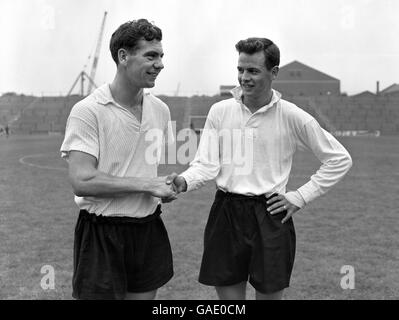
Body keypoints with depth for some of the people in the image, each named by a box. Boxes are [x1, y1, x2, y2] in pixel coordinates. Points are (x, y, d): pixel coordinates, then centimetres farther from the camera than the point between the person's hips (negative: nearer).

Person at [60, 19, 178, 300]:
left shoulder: (160, 110, 5)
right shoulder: (87, 111, -15)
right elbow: (82, 181, -22)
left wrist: (168, 186, -1)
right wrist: (146, 184, -18)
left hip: (149, 229, 6)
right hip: (103, 233, -6)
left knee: (145, 294, 17)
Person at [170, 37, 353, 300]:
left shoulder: (292, 117, -5)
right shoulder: (220, 111, 2)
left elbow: (340, 160, 2)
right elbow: (207, 163, -2)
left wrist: (300, 197, -3)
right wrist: (184, 182, -23)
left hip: (270, 216, -2)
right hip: (226, 213, 2)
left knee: (270, 294, 10)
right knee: (228, 294, 11)